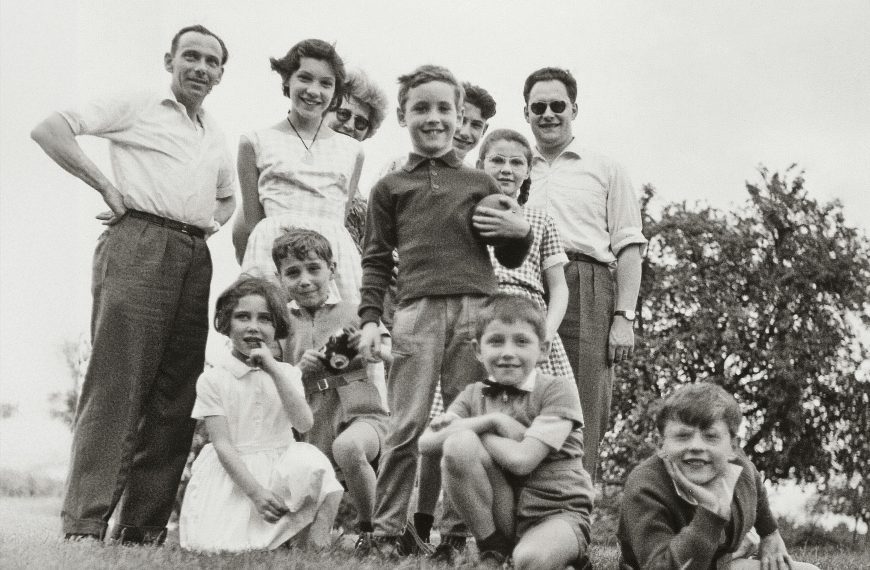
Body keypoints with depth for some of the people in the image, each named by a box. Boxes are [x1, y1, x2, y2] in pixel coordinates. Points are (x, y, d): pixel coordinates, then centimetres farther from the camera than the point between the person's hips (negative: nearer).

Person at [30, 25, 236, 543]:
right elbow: (48, 129, -1)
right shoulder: (135, 108, 7)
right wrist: (106, 185, -6)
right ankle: (85, 523, -13)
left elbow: (228, 197, 40)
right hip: (138, 244, -6)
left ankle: (144, 525, 7)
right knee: (116, 380, -13)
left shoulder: (216, 137, 25)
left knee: (177, 394, 2)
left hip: (195, 257, 7)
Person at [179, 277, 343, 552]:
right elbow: (222, 444, -9)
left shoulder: (286, 373, 6)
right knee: (213, 545, -23)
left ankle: (315, 546, -16)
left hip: (279, 467, 2)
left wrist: (274, 369, -15)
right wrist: (256, 492, -21)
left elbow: (304, 424, -10)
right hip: (233, 471, -2)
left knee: (311, 462, -31)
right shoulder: (212, 380, -3)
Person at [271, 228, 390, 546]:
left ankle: (371, 527, -16)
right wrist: (299, 370, -10)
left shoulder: (354, 313, 4)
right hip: (312, 432, 3)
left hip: (362, 415, -3)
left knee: (347, 446, -39)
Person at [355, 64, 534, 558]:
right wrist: (370, 319, 4)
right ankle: (388, 530, 2)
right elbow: (376, 261, 15)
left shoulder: (480, 184, 17)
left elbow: (511, 259, 21)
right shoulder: (390, 188, 16)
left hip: (478, 309, 1)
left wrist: (521, 232, 0)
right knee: (407, 426, -4)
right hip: (418, 311, -1)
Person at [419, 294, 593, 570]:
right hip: (500, 514, 4)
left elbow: (521, 460, -19)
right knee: (458, 445, -21)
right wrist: (490, 420, -18)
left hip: (558, 512, -4)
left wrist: (464, 427, -8)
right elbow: (426, 443, -9)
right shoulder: (473, 394, 8)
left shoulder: (558, 389, -7)